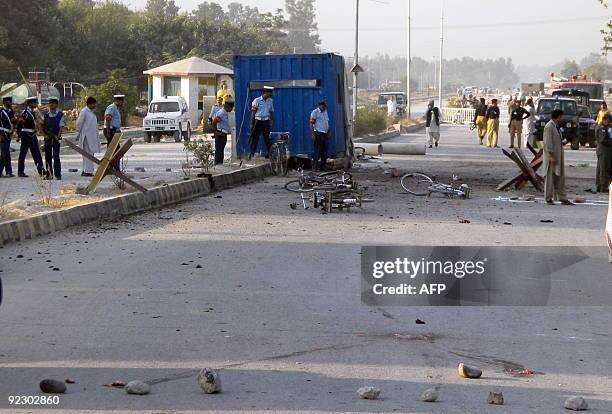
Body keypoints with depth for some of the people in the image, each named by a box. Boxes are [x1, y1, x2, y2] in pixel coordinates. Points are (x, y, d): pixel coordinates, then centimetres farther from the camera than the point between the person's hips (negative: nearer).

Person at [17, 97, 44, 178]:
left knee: (37, 154, 8)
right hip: (26, 135, -8)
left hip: (33, 135, 8)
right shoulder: (25, 112, -13)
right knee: (23, 154, 0)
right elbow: (19, 123, -16)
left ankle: (41, 170, 11)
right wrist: (20, 135, -12)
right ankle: (21, 172, 4)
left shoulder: (33, 112, 12)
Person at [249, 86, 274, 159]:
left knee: (268, 138, 6)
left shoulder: (270, 101, 7)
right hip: (258, 121, -4)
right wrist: (252, 124, -8)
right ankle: (251, 154, 5)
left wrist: (271, 122, 7)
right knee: (255, 138, 0)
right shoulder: (257, 101, -7)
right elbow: (253, 112, -5)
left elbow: (271, 112, 14)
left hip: (266, 122, 4)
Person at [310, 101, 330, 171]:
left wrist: (328, 132, 17)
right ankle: (315, 167, -6)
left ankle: (323, 167, 12)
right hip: (318, 133, -8)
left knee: (324, 151, 7)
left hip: (325, 134, 8)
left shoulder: (325, 112, 18)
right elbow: (311, 124, -11)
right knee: (318, 151, -9)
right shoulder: (315, 112, -5)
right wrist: (313, 134, -17)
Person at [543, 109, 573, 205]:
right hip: (552, 156, -9)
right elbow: (548, 143, -19)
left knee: (560, 178, 7)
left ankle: (563, 198, 8)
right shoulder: (549, 127, -14)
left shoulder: (556, 126, 16)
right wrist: (551, 156, -22)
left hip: (558, 156, 9)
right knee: (550, 178, -1)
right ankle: (548, 198, 7)